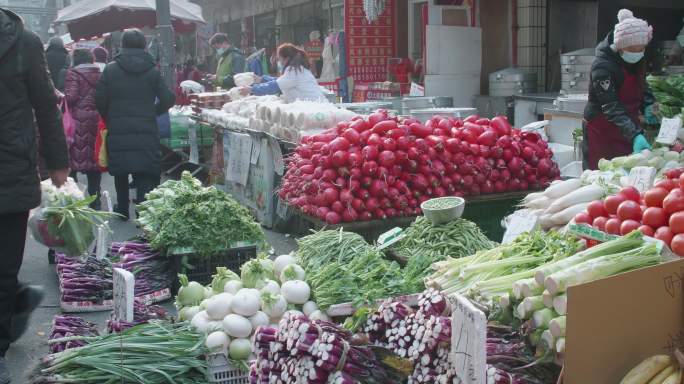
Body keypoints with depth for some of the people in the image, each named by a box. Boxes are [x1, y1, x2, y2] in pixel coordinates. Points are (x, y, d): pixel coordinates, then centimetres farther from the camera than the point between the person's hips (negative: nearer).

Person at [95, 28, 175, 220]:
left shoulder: (110, 69, -1)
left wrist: (109, 119, 14)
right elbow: (168, 98, -4)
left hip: (118, 131, 1)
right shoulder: (152, 70, 0)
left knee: (120, 171, 16)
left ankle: (122, 209, 26)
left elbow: (100, 99, -3)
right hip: (146, 131, -1)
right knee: (145, 173, -1)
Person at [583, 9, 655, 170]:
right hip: (602, 129, -7)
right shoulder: (602, 66, -25)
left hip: (629, 125, 7)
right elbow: (611, 107, -30)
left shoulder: (638, 59, -1)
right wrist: (635, 135, -40)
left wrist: (648, 105, -4)